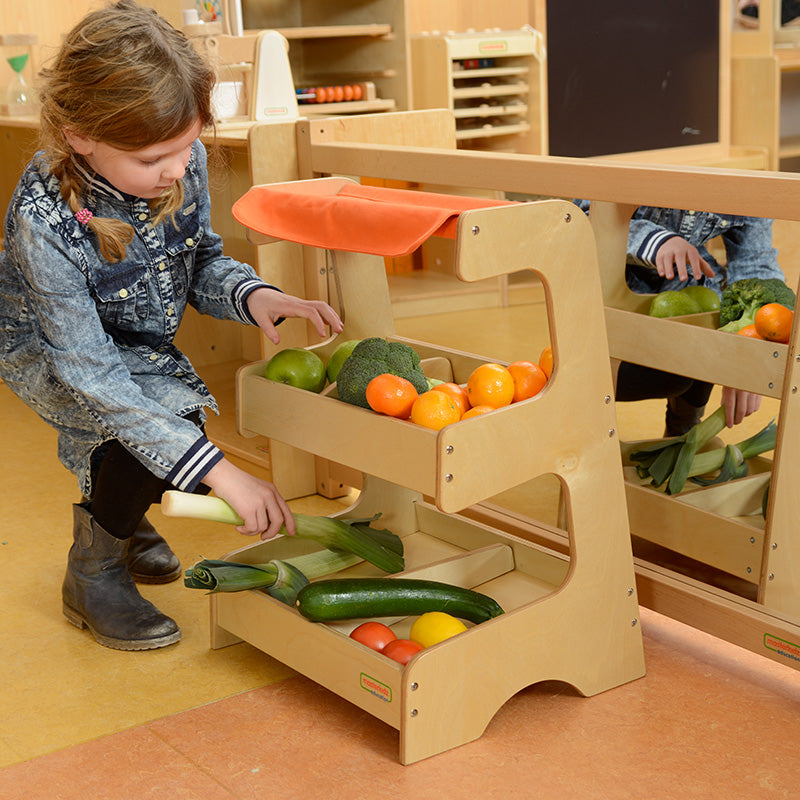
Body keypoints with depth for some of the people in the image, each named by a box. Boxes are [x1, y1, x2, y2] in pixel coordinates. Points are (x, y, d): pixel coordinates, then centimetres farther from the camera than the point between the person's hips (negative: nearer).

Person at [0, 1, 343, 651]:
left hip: (141, 342, 6)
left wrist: (253, 295, -29)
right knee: (167, 417, -27)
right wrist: (220, 471, -42)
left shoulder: (184, 163, -23)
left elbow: (202, 261, -4)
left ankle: (119, 515, 34)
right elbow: (92, 376, -38)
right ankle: (93, 574, -2)